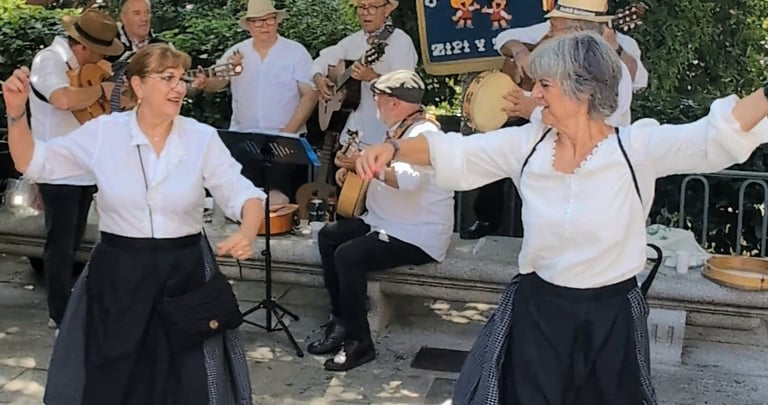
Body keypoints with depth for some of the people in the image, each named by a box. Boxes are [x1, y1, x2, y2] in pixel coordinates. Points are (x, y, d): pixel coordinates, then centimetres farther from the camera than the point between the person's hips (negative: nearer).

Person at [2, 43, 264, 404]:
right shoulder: (102, 132, -4)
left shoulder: (203, 138, -5)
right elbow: (32, 163, 2)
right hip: (118, 272, 1)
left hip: (185, 271, 0)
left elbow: (242, 194, -7)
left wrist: (247, 233, -28)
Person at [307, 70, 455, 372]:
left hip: (418, 237, -11)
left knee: (348, 255, -24)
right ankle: (341, 320, 10)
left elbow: (409, 179, -37)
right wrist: (356, 168, 8)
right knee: (329, 236, 5)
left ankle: (360, 341, -12)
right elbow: (386, 172, 24)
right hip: (386, 223, 11)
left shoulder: (424, 134, -19)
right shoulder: (401, 130, 13)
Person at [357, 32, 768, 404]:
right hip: (537, 311, 2)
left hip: (610, 317, -2)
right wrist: (393, 148, -17)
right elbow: (454, 152, -4)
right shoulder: (527, 144, -5)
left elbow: (719, 134, -23)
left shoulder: (637, 148, -14)